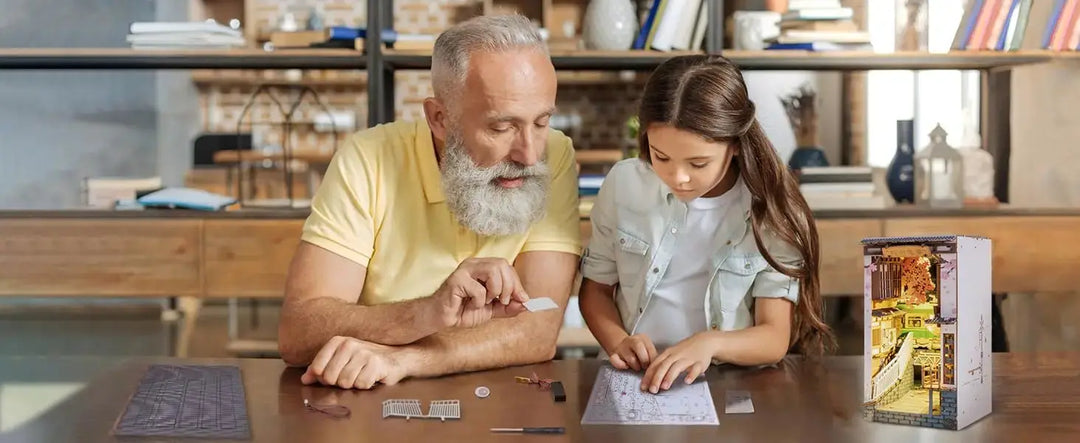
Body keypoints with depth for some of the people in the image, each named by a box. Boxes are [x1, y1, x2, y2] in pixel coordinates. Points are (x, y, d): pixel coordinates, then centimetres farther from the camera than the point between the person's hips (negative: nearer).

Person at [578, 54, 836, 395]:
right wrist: (617, 341, -11)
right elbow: (596, 287, 9)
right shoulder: (624, 184, 1)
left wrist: (710, 343, -28)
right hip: (632, 380, 2)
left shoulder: (769, 211, -6)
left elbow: (775, 338, -8)